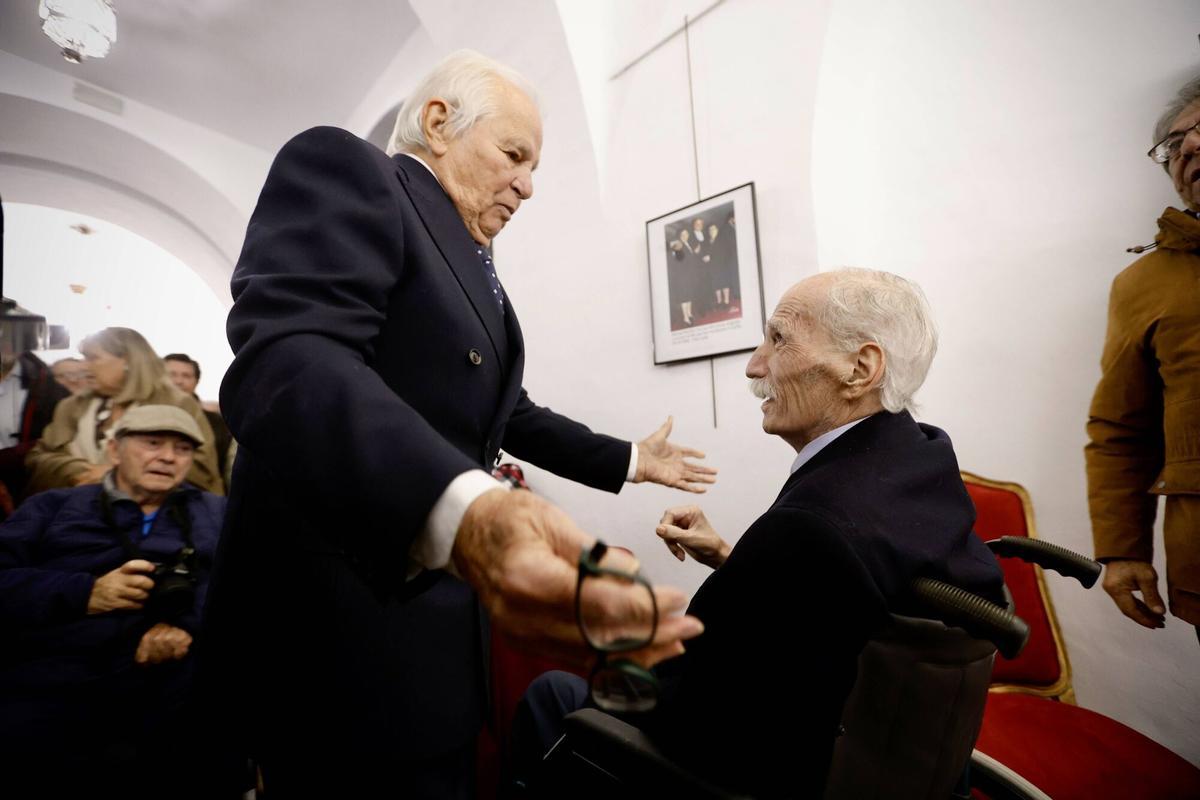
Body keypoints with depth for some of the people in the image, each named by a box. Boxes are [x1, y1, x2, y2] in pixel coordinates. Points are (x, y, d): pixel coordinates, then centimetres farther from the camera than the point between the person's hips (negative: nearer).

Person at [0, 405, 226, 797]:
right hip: (52, 681, 0)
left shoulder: (217, 513, 20)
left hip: (176, 680, 0)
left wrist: (189, 621, -14)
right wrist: (83, 592, -7)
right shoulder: (54, 506, 22)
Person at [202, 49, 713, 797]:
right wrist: (461, 515, -46)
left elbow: (509, 414, 21)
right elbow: (286, 358, -29)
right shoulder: (344, 168, -10)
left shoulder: (475, 270, 15)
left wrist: (628, 460, 22)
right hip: (341, 622, -8)